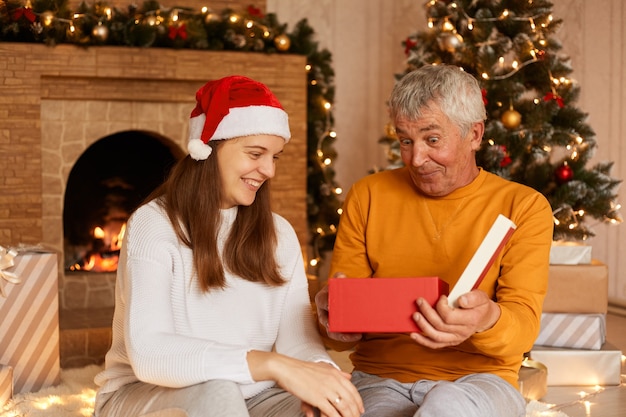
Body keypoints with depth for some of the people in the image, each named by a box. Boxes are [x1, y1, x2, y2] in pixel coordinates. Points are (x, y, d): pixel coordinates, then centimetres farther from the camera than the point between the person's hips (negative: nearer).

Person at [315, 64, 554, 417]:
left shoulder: (523, 207, 3)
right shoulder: (367, 197, 9)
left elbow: (524, 325, -7)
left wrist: (486, 320, -31)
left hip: (480, 379, 0)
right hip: (380, 379, 1)